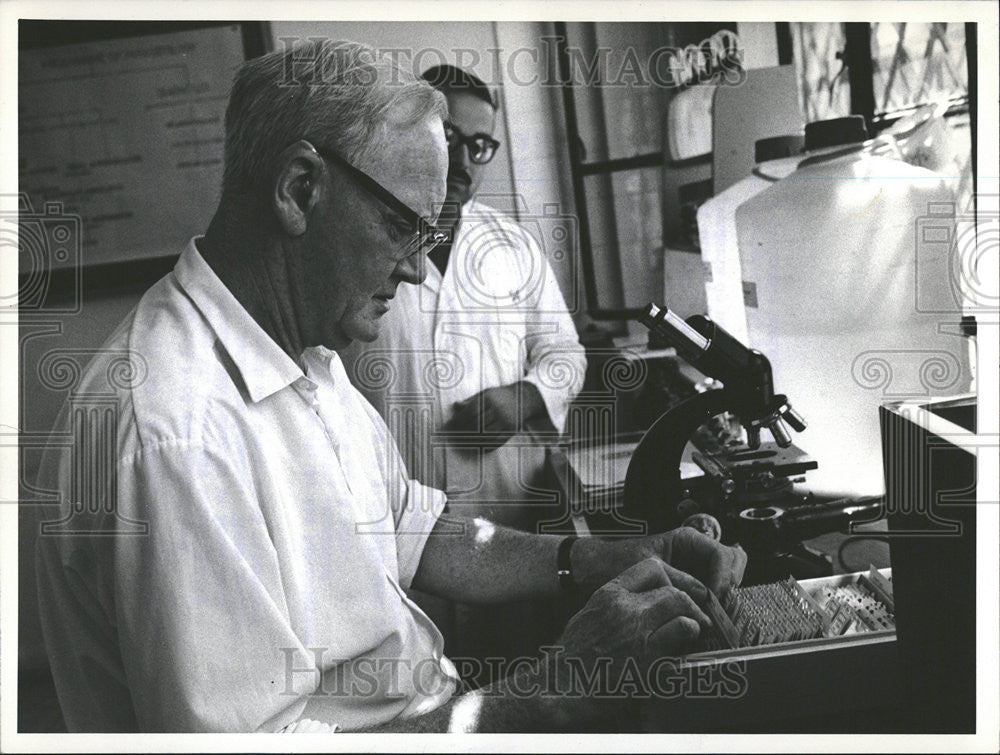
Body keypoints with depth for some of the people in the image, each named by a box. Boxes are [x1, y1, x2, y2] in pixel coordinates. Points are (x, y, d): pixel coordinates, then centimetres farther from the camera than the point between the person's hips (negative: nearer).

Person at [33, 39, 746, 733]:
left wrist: (605, 561, 0)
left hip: (435, 711, 8)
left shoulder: (309, 357, 7)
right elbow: (255, 737, -29)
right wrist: (554, 690, -25)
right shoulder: (171, 429, -27)